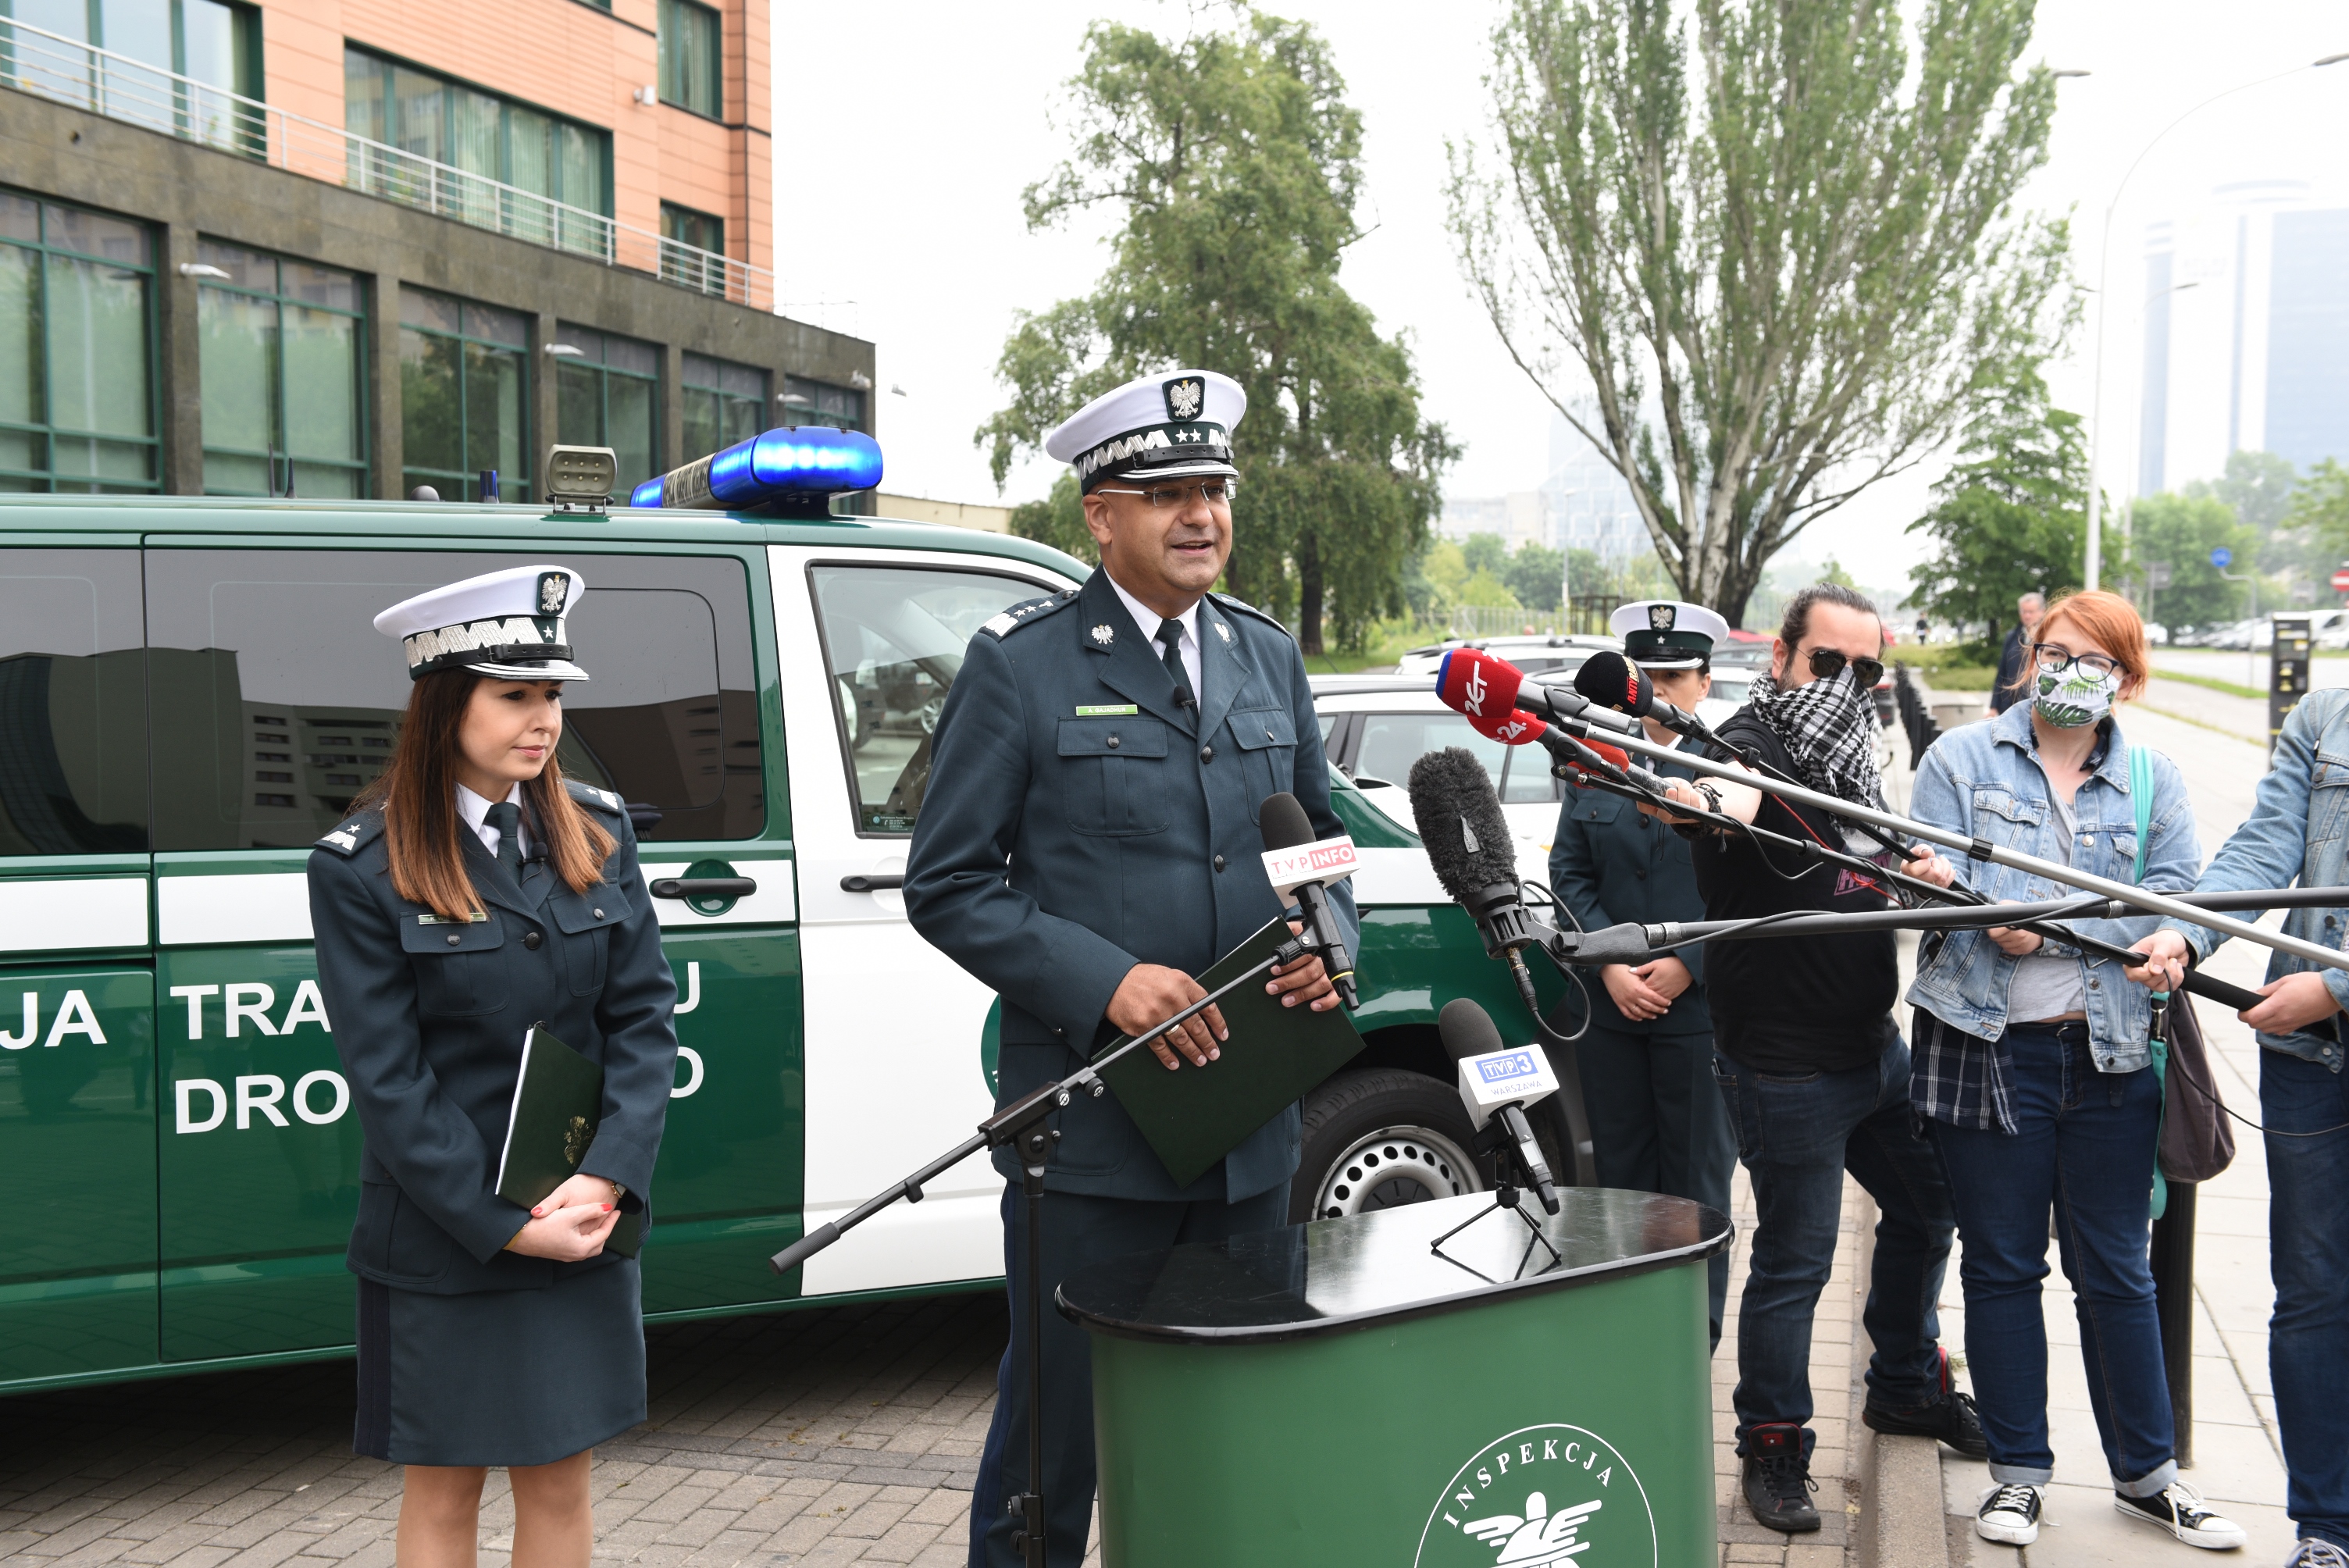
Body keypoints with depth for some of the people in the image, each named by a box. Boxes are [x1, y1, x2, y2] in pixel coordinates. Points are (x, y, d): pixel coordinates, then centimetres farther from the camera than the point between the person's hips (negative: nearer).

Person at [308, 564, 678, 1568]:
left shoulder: (598, 834, 2)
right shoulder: (362, 868, -9)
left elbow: (643, 1018, -1)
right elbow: (389, 1081, -12)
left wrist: (606, 1181, -13)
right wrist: (503, 1225, -16)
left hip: (586, 1227, 4)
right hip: (439, 1247, -3)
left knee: (559, 1481, 13)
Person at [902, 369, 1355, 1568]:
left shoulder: (1268, 656, 11)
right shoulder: (1020, 663, -5)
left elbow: (1318, 835, 21)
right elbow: (947, 885, -7)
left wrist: (1328, 945, -1)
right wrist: (1102, 983, -18)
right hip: (1090, 1132, -5)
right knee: (1058, 1424, 5)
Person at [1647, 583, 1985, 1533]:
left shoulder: (1850, 754, 10)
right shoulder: (1750, 744, -16)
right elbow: (1740, 793, -40)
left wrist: (1929, 872, -6)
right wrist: (1715, 803, -65)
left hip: (1875, 1044, 9)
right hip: (1785, 1067, -9)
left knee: (1926, 1210, 21)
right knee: (1794, 1260, 0)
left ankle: (1905, 1385, 43)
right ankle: (1773, 1445, 18)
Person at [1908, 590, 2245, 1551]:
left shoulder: (2153, 779, 7)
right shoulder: (1963, 758, 3)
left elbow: (2175, 896, -6)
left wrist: (2043, 926, -18)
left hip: (2110, 1050, 1)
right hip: (1984, 1047, -1)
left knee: (2115, 1271, 10)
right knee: (2001, 1265, 8)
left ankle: (2146, 1473, 24)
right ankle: (2018, 1471, 21)